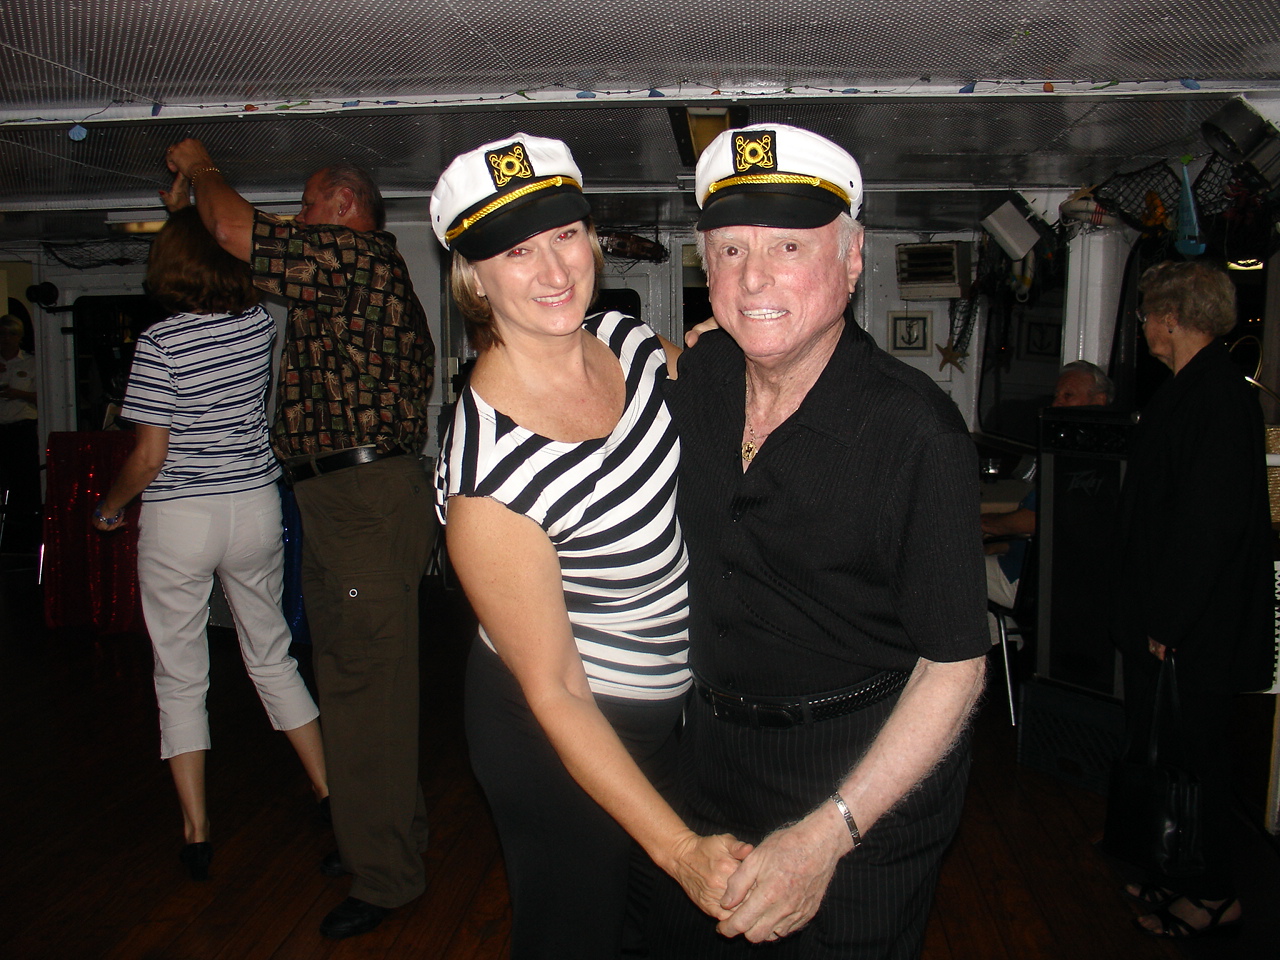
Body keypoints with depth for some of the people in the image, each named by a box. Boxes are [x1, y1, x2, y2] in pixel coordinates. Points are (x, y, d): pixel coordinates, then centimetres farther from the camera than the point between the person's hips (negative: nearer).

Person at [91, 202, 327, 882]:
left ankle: (197, 835, 17)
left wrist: (109, 507, 4)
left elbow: (149, 457, -13)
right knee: (272, 656, 18)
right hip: (255, 508, 4)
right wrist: (186, 208, 30)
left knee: (179, 678, 9)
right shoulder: (260, 324, -2)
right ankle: (331, 797, 22)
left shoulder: (160, 342, -15)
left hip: (177, 521, -4)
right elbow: (226, 254, 22)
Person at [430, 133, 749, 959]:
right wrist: (680, 849, -27)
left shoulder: (630, 342, -11)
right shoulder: (491, 473, -31)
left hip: (663, 705, 7)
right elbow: (554, 692, -24)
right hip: (559, 740, -6)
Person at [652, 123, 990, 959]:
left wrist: (827, 833, -27)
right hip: (713, 748, 6)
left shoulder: (918, 435, -25)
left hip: (867, 771, -6)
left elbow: (954, 667, -22)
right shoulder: (696, 374, -6)